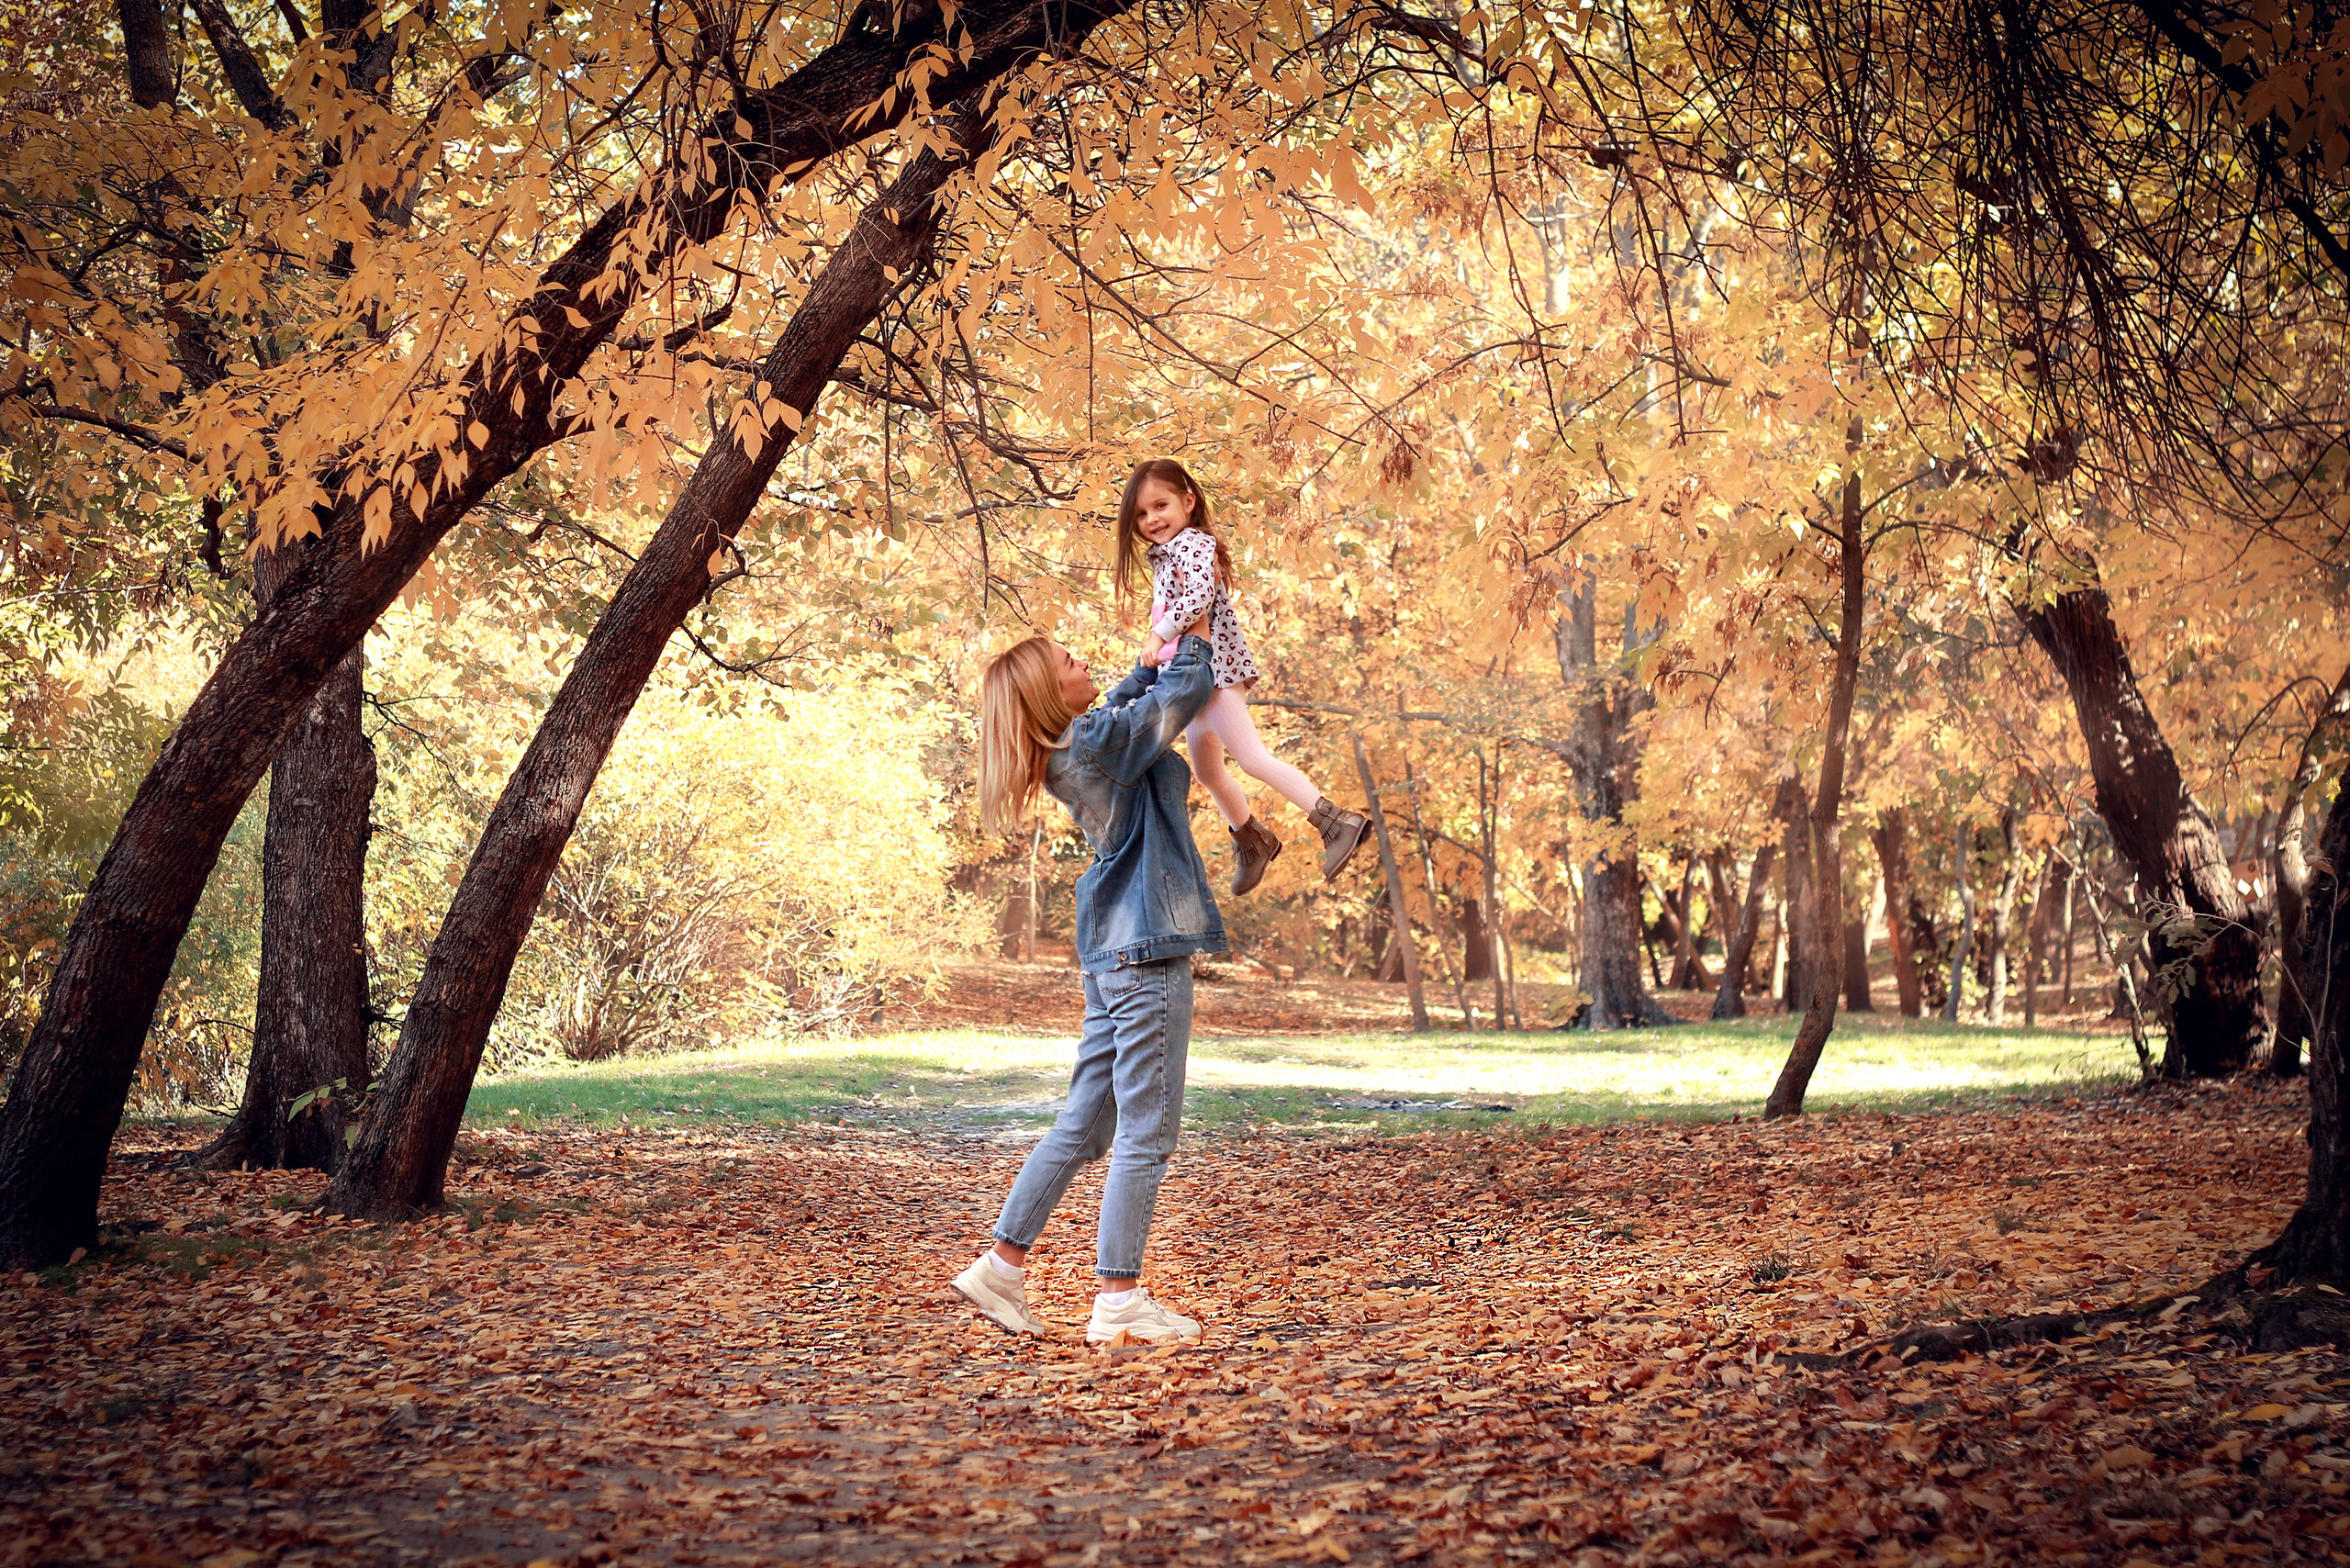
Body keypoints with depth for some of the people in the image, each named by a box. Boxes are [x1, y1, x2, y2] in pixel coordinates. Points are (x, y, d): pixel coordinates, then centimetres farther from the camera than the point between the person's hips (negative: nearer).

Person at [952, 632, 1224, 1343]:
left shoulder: (1068, 750, 12)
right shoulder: (1100, 739, -13)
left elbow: (1127, 701, 34)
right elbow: (1191, 685, -5)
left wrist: (1156, 660, 21)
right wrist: (1191, 643, 14)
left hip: (1111, 951, 9)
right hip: (1148, 952, -9)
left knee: (1083, 1125, 14)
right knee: (1145, 1133, -4)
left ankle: (1002, 1265, 17)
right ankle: (1119, 1299, -1)